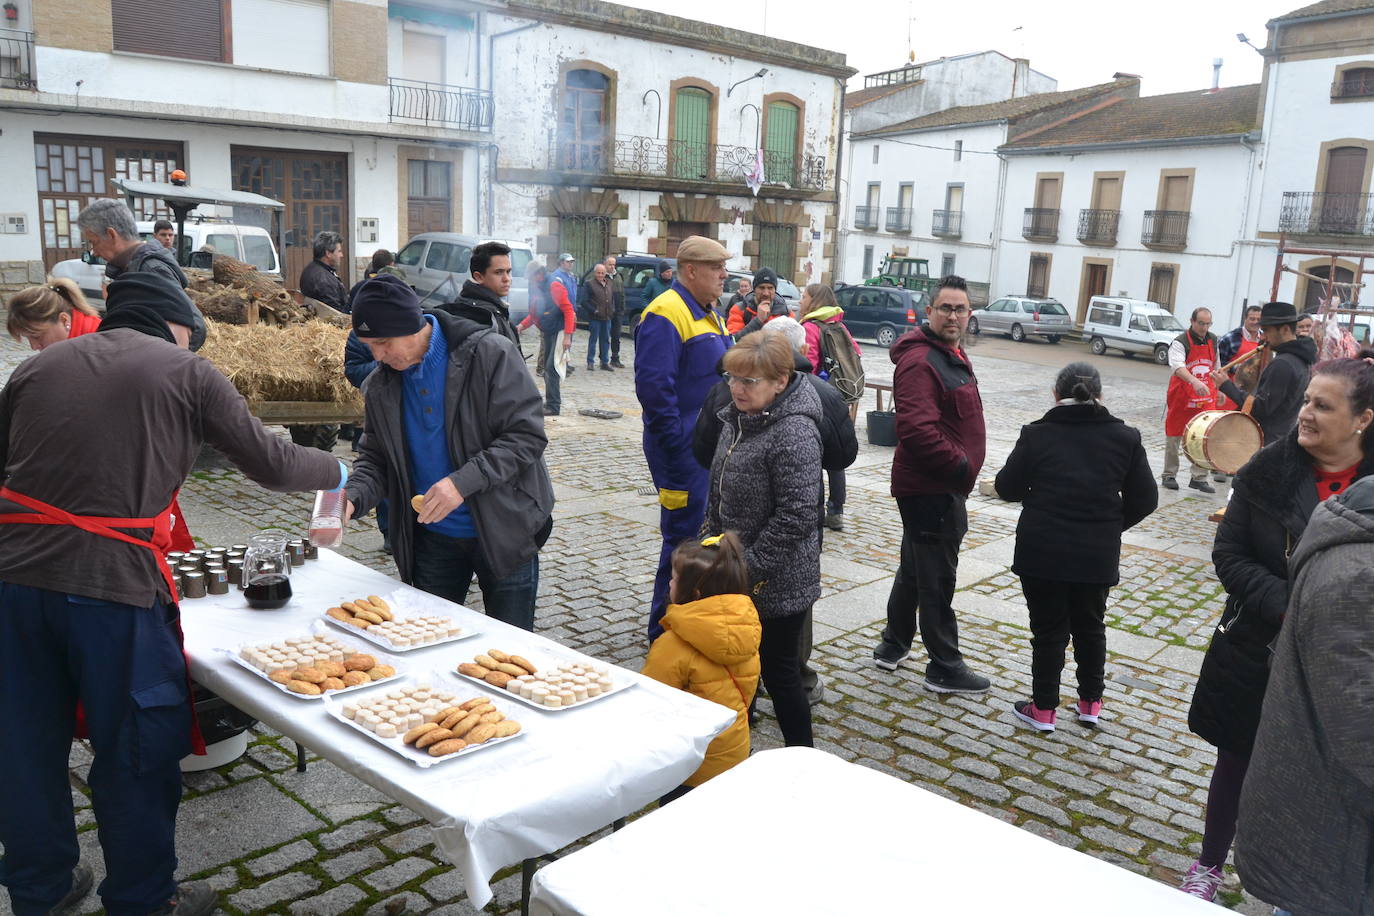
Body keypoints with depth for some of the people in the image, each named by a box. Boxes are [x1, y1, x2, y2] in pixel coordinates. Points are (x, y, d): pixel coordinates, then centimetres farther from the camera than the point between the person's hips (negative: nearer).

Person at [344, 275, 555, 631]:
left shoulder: (490, 354, -15)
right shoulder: (381, 385, 2)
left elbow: (527, 436, -18)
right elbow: (376, 458, 9)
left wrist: (463, 482, -28)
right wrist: (353, 498, -12)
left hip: (504, 533, -4)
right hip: (432, 539, 5)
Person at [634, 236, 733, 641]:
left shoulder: (708, 315, 16)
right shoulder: (666, 315, -16)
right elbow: (654, 386, -24)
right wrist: (677, 447, -22)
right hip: (685, 451, -10)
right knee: (685, 539, -3)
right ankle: (666, 633, 10)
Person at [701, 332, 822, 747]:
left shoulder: (794, 433, -23)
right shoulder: (738, 417, 5)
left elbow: (796, 517, -25)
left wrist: (748, 566, -21)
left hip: (777, 584, -8)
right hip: (735, 575, 8)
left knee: (778, 672, 5)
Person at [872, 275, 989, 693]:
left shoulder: (952, 354, 14)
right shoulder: (920, 361, -20)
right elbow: (917, 429, -31)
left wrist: (962, 464, 16)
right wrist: (961, 465, -22)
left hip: (938, 486, 11)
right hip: (932, 489, -11)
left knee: (914, 568, 20)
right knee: (937, 578, 0)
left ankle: (893, 644, 34)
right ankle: (944, 667, 12)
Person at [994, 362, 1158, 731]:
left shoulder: (1037, 434, -6)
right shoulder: (1125, 437, 0)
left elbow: (1007, 487, -3)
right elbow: (1144, 499, 1)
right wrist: (1111, 524, 15)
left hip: (1041, 552, -2)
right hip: (1098, 555, 2)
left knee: (1048, 628, 10)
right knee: (1090, 625, 20)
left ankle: (1043, 708, 19)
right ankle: (1091, 703, 31)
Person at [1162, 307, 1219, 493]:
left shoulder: (1213, 340, 8)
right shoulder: (1180, 343, -12)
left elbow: (1216, 366, 20)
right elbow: (1177, 366, -30)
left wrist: (1219, 388, 20)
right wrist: (1195, 382, -45)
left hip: (1206, 398, 5)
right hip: (1181, 397, -4)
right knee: (1174, 437, 6)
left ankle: (1199, 477, 8)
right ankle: (1169, 476, 19)